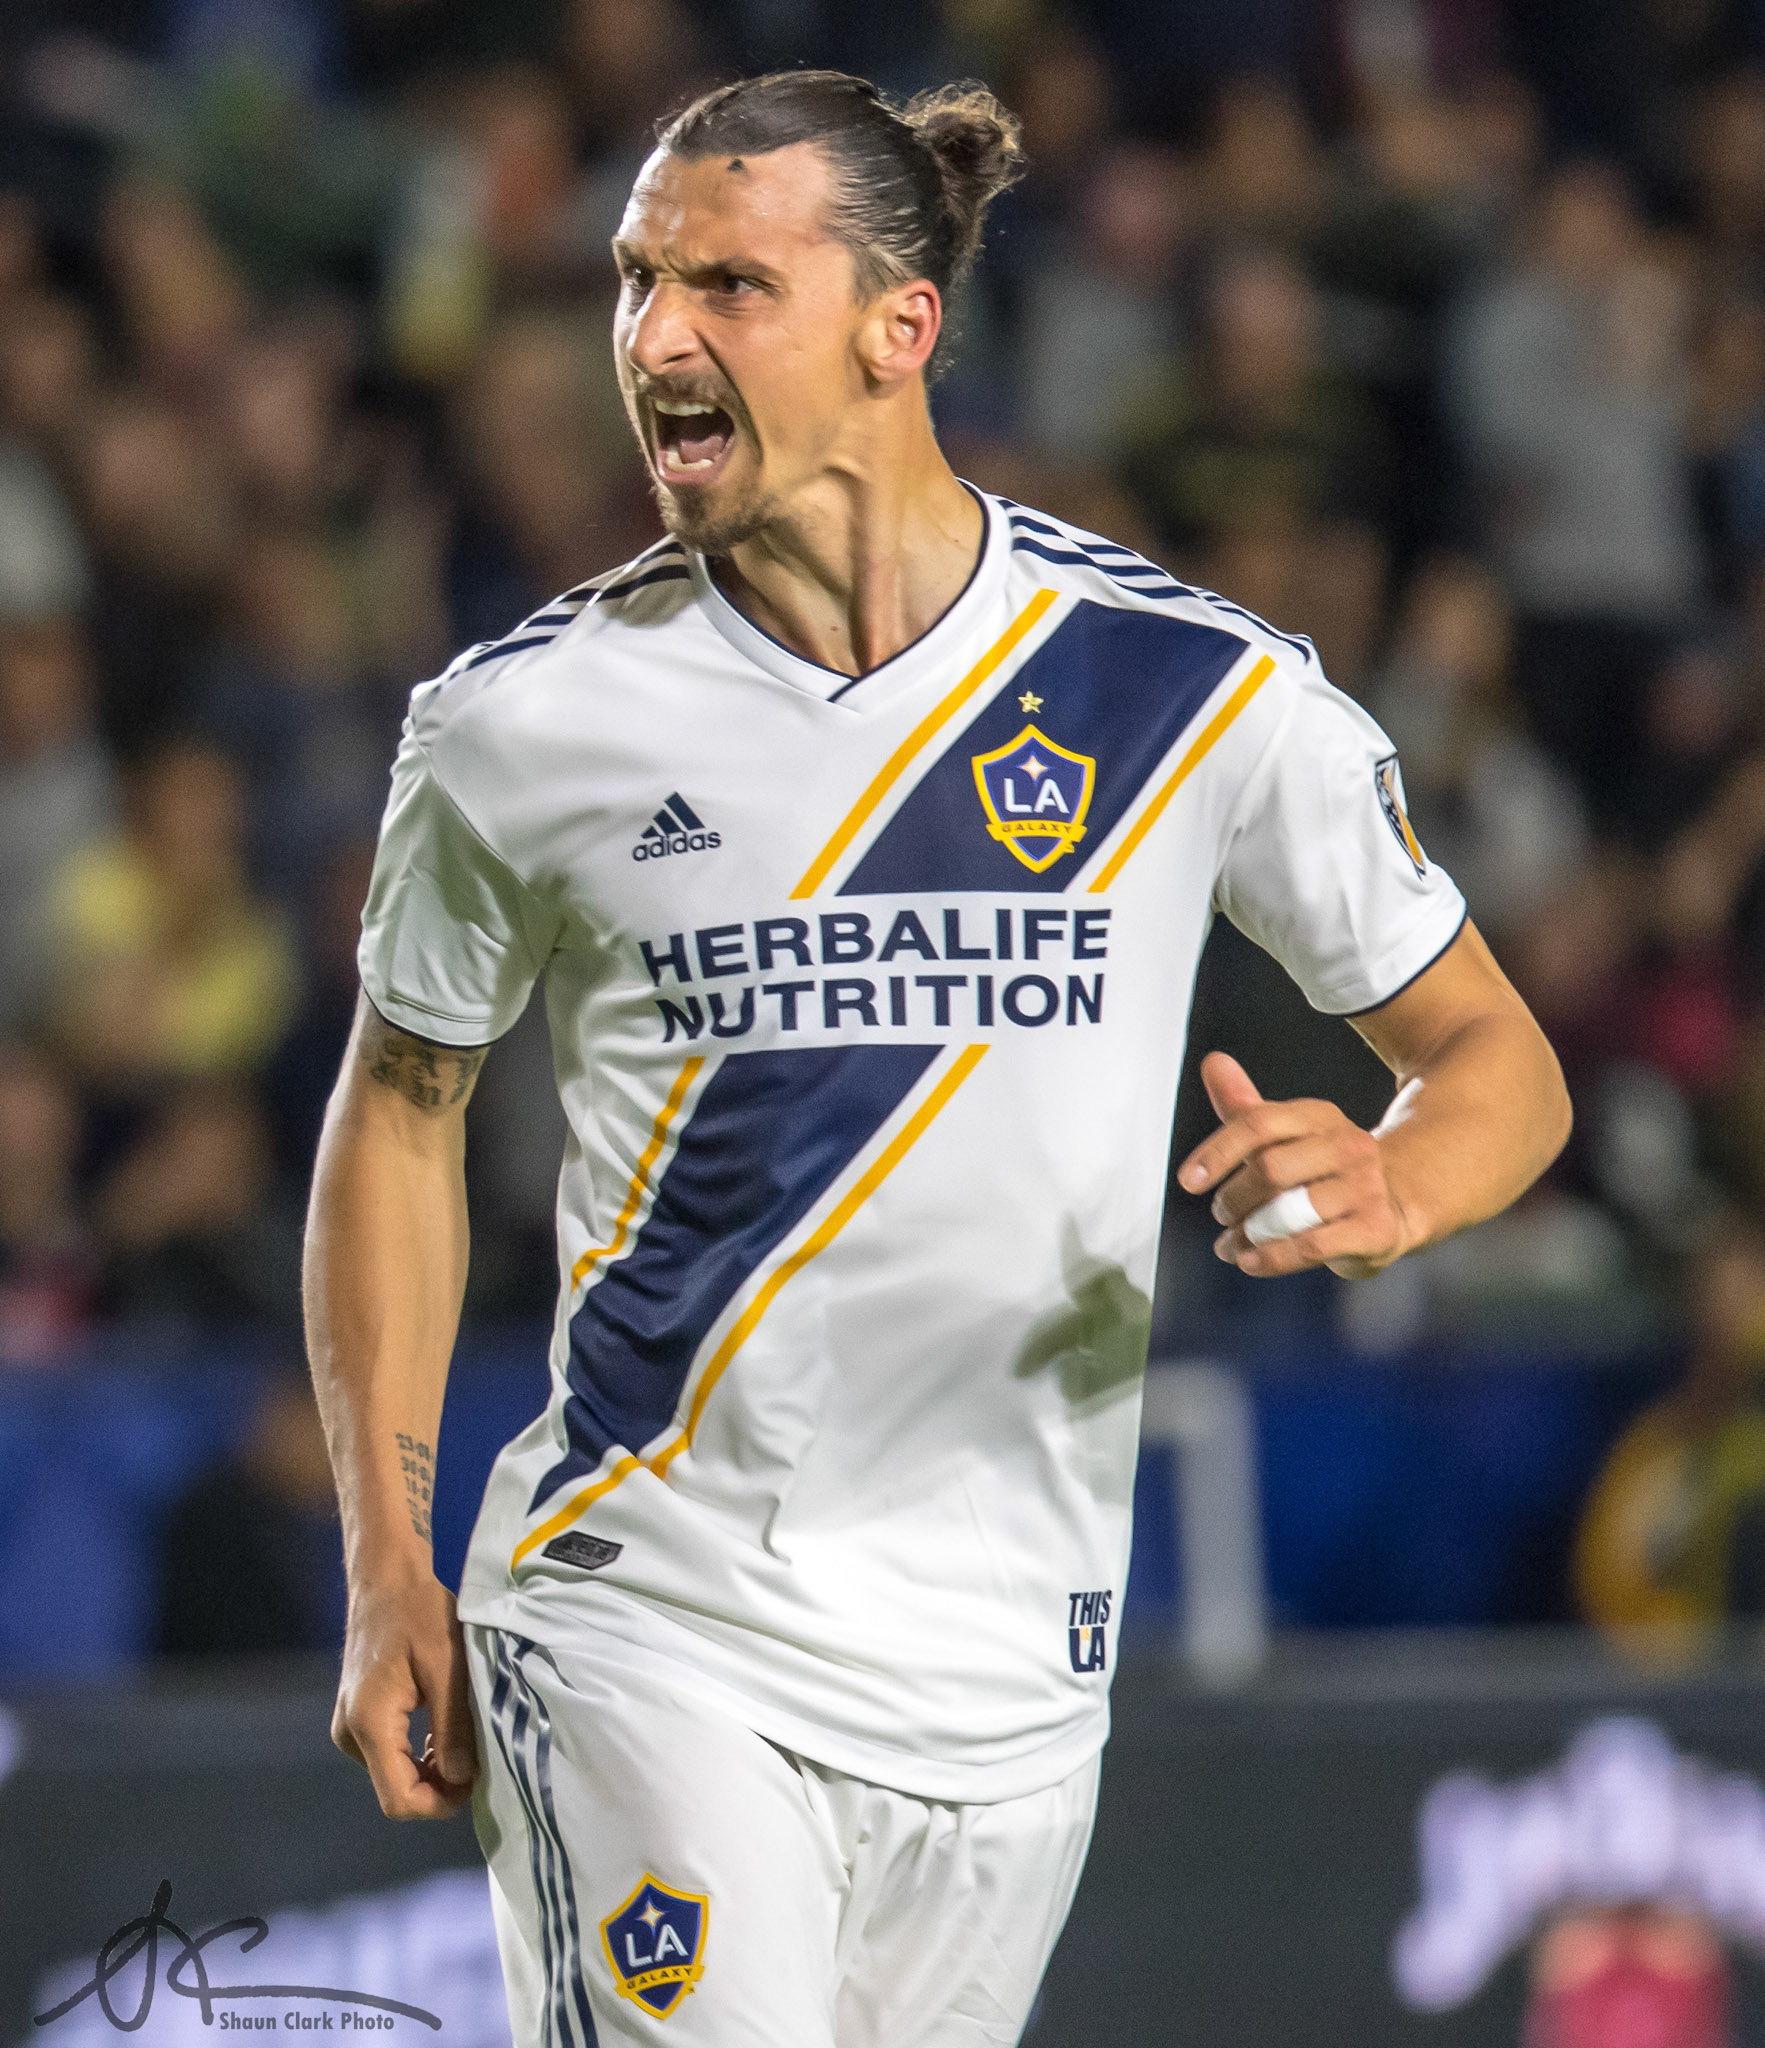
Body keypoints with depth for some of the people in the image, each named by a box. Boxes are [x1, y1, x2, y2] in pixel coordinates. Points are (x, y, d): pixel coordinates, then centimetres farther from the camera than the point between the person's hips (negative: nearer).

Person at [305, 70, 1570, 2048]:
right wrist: (388, 1575, 6)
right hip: (642, 1630, -2)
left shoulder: (1203, 693, -3)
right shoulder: (524, 720, -2)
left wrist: (1384, 1188, -17)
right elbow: (401, 1100, 12)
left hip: (1005, 1664, 2)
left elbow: (1492, 1052, 7)